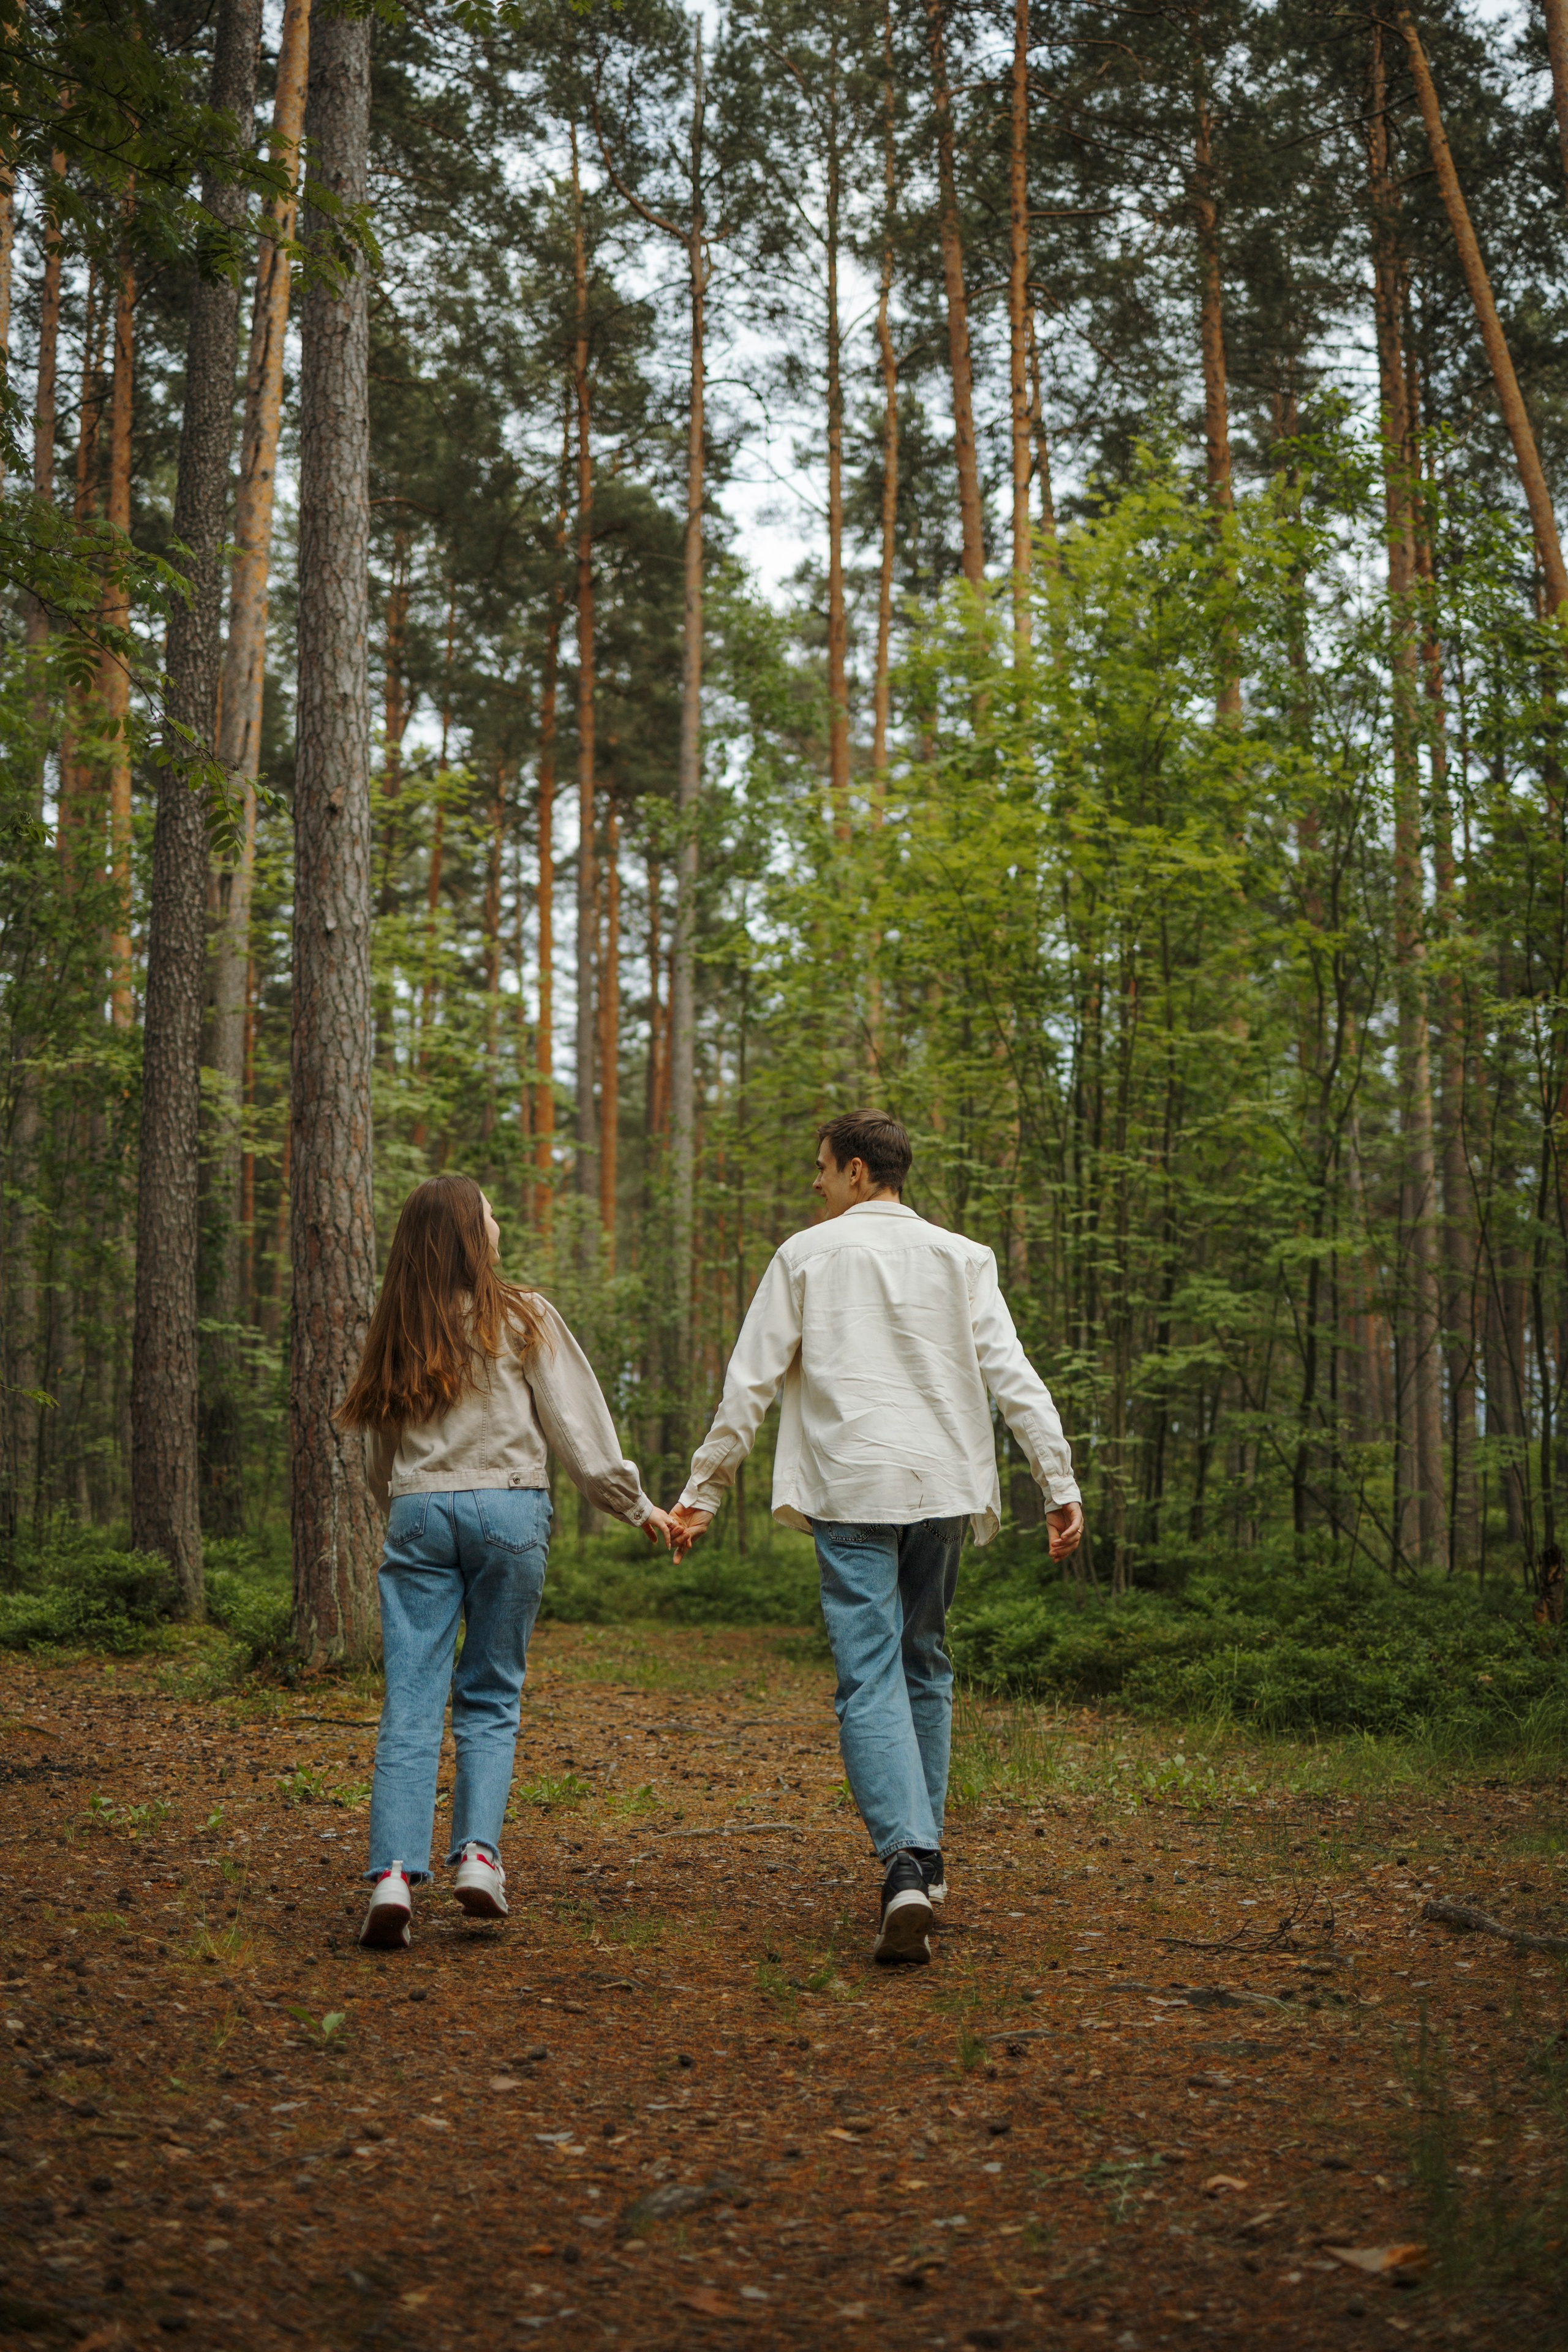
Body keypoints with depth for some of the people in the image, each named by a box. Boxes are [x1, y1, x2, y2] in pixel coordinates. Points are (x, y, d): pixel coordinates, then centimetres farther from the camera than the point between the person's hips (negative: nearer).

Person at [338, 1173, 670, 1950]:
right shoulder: (521, 1317, 1)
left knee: (409, 1704, -1)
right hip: (507, 1508, -2)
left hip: (417, 1512, 2)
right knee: (491, 1696, 9)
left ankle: (393, 1872, -12)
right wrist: (635, 1505, 7)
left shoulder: (395, 1330, 11)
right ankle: (478, 1853, -4)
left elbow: (382, 1451, 14)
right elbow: (577, 1424, 0)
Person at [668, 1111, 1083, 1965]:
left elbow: (749, 1384, 1)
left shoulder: (806, 1255, 3)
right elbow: (1012, 1376, 1)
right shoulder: (960, 1258, 9)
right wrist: (1060, 1485, 2)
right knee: (924, 1668, 18)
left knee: (870, 1680, -6)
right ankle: (923, 1856, 25)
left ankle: (906, 1866, -21)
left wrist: (702, 1492, 7)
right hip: (941, 1484, 3)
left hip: (850, 1487, -3)